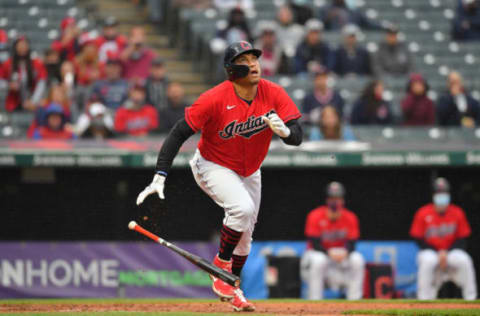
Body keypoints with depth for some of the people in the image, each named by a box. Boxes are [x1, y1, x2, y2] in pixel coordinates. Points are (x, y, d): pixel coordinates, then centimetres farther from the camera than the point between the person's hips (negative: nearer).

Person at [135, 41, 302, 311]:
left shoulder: (273, 94, -17)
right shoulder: (215, 99, -28)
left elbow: (297, 137, -17)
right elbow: (179, 134, -26)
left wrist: (284, 130, -42)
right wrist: (160, 177, -33)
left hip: (249, 172, 5)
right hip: (214, 166, -5)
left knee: (245, 236, 13)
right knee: (242, 207, -30)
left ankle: (231, 290, 33)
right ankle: (221, 267, -10)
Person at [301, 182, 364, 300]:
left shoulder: (350, 218, -6)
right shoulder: (315, 216, -15)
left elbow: (351, 244, -11)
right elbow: (315, 244, -20)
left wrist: (345, 253, -35)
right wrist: (329, 253, -39)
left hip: (341, 255, 3)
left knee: (357, 259, -24)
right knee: (318, 260, -37)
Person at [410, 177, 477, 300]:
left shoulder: (457, 213, -1)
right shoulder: (423, 214, -6)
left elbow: (462, 239, 1)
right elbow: (418, 239, -5)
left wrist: (447, 253, -14)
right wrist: (438, 253, -15)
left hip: (452, 251, 1)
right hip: (431, 251, -1)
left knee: (464, 260, -30)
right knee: (428, 261, -36)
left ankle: (470, 298, -17)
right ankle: (424, 299, -23)